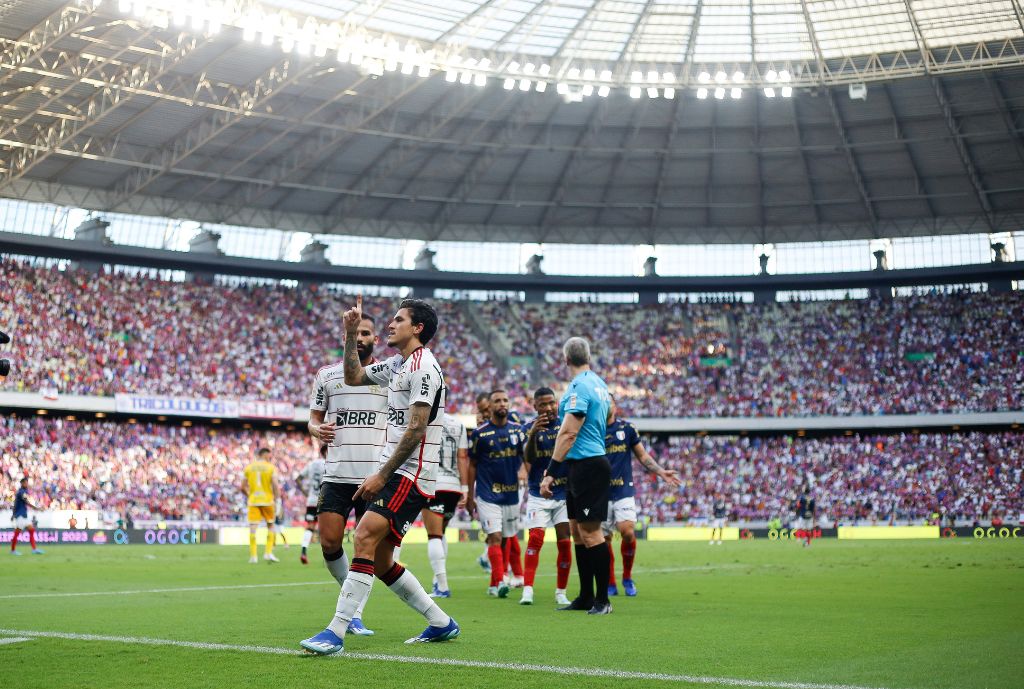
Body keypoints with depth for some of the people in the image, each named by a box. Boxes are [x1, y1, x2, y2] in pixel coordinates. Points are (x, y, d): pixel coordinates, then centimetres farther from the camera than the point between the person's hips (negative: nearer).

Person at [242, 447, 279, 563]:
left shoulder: (248, 468, 7)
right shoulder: (270, 467, -1)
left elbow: (243, 488, 6)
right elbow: (275, 485, -11)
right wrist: (276, 498, 0)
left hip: (253, 501, 2)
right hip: (267, 500, -2)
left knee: (253, 528, 0)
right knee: (270, 526, 14)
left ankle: (253, 556, -4)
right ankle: (268, 553, 6)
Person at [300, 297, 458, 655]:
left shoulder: (423, 366, -12)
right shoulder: (397, 364, 17)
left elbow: (416, 429, -18)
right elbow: (353, 377, 31)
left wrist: (382, 475, -19)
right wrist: (350, 334, 19)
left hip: (410, 474, -10)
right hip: (395, 473, 10)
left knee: (365, 539, -22)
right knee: (380, 561, 8)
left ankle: (336, 631, -23)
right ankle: (441, 623, 19)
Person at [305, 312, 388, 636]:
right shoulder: (326, 375, 8)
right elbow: (314, 418, 14)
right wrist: (317, 430, -10)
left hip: (376, 476, -1)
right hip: (336, 473, 1)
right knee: (329, 543, -4)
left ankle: (356, 613, 11)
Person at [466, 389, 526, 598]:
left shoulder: (517, 429, 6)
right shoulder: (480, 433, -2)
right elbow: (472, 465, 4)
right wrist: (470, 496, 3)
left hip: (511, 493, 4)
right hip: (488, 494, -4)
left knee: (506, 539, 8)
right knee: (495, 537, -14)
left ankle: (494, 584, 16)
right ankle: (500, 581, -14)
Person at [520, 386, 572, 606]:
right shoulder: (530, 427, -1)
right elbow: (528, 458, -15)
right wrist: (532, 434, -31)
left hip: (565, 492, 1)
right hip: (539, 494, -1)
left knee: (565, 542, -1)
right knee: (535, 538, -13)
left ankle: (561, 592, 10)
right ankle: (527, 589, -11)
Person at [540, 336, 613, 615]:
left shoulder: (579, 387, -15)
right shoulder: (598, 383, 14)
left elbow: (568, 433, -20)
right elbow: (607, 417, 27)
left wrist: (550, 472, -19)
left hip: (586, 465, -10)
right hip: (587, 465, 10)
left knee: (590, 533, -6)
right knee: (578, 530, 13)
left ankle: (602, 600, -2)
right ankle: (585, 598, 19)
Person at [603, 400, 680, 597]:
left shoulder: (627, 428, 4)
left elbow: (642, 456, 11)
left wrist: (661, 472, 1)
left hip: (624, 492, -1)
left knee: (628, 532, -16)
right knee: (604, 539, 0)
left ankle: (627, 578, 5)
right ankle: (610, 584, 16)